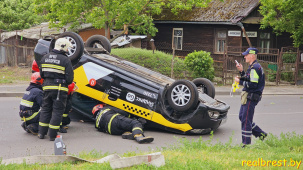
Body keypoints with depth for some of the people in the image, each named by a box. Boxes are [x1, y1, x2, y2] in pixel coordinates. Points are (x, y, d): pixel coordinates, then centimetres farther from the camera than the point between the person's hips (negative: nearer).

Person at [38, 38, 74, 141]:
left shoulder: (45, 58, 7)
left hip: (47, 87, 6)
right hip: (59, 88, -6)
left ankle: (42, 133, 19)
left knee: (45, 109, 17)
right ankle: (52, 135, 4)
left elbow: (42, 74, 12)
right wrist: (66, 82, 8)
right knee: (57, 111, 2)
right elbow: (69, 78, -13)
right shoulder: (65, 60, -12)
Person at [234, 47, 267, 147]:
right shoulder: (252, 67, 16)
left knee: (246, 120, -6)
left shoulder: (254, 68, -18)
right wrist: (241, 71, 12)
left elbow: (253, 84, -24)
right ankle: (260, 134, 23)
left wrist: (240, 82, -15)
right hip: (248, 96, 11)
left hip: (250, 97, -11)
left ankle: (246, 143, 1)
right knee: (242, 117, 16)